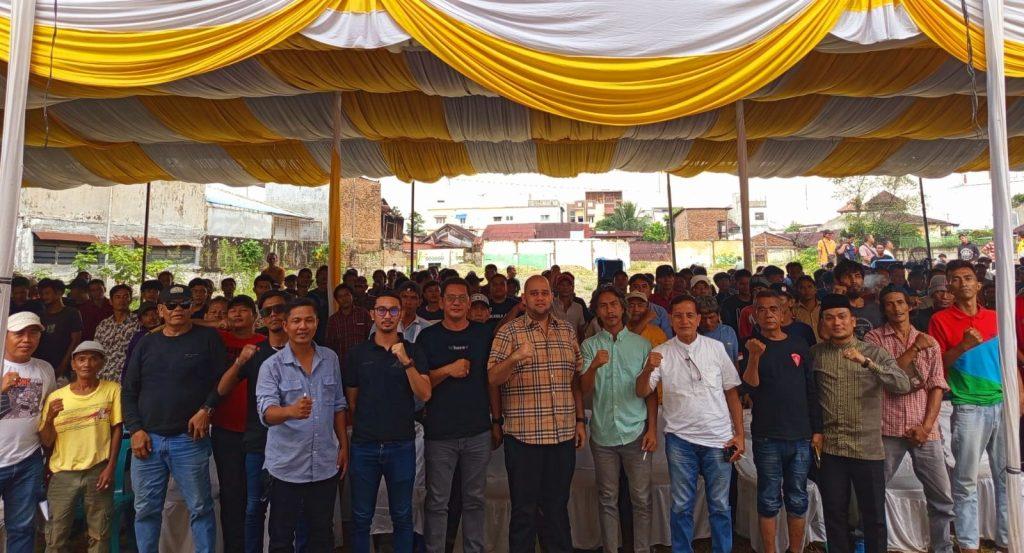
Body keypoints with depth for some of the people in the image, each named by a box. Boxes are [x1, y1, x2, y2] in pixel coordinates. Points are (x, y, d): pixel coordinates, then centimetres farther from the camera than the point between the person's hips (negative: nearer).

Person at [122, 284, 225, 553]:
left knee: (200, 508, 3)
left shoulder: (207, 338, 2)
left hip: (190, 440, -3)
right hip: (147, 440, 3)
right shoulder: (146, 343, 11)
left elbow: (222, 379, 1)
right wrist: (135, 429, 2)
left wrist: (207, 409, -12)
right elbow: (129, 391, 12)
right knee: (146, 509, 12)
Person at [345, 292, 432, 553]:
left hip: (402, 445, 0)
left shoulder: (413, 351, -1)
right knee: (361, 518, 13)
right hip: (364, 445, 1)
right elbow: (351, 399, 8)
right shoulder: (358, 353, 2)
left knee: (402, 517, 13)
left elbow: (424, 394, -11)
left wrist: (407, 362, -21)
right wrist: (362, 427, 4)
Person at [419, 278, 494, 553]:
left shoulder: (484, 334, 5)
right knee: (437, 502, 8)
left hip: (478, 432, 2)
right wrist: (448, 370, -18)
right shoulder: (428, 336, 0)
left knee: (474, 500, 14)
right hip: (439, 434, -1)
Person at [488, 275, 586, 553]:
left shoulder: (567, 330, 9)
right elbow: (492, 379, -11)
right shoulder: (509, 332, -4)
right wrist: (514, 358, -29)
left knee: (558, 506, 17)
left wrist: (580, 420, 10)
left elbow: (576, 378, 13)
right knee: (524, 508, 9)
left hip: (564, 433, 4)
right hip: (523, 434, -3)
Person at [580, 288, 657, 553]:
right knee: (607, 499, 11)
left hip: (636, 433, 0)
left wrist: (652, 429, -1)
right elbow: (585, 391, -5)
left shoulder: (641, 344, 3)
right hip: (603, 434, 0)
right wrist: (593, 367, -24)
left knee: (642, 499, 7)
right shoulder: (589, 346, 2)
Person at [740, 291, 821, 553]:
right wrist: (754, 357, -29)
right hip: (767, 436, -2)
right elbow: (750, 385, -13)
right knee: (769, 500, 5)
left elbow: (812, 390, 10)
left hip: (801, 436, 2)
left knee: (797, 499, 11)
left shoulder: (799, 345, 7)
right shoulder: (752, 346, 0)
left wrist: (817, 429, 6)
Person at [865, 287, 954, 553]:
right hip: (887, 429, -3)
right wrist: (914, 349, -12)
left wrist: (926, 426, -6)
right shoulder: (874, 338, 2)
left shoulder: (929, 342, 11)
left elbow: (937, 387, 4)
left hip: (925, 430, 3)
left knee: (942, 497, 8)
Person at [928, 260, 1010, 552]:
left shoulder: (995, 317, 10)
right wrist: (963, 346, -17)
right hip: (968, 409, -4)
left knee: (1008, 477, 10)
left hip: (1003, 405, 4)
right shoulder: (941, 320, -2)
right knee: (966, 482, 1)